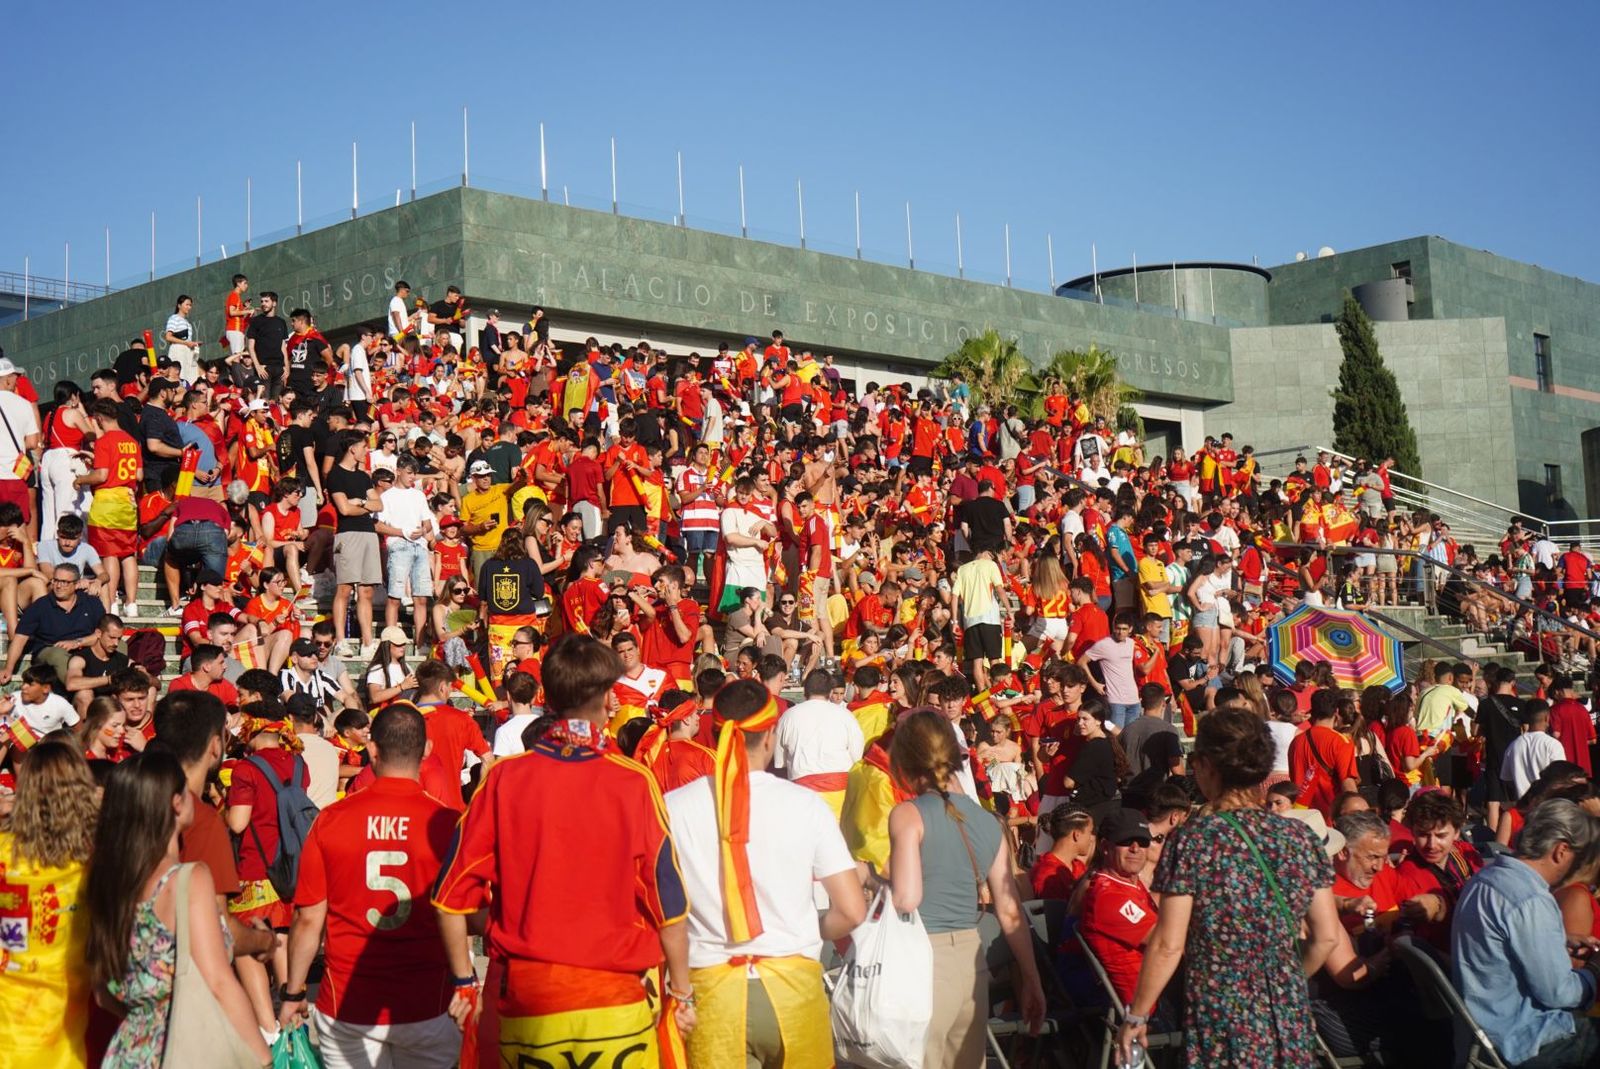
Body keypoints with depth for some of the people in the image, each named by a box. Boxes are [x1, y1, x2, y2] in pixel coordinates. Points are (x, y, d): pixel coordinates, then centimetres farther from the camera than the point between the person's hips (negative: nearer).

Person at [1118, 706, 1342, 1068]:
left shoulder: (1193, 839, -11)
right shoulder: (1299, 837, 1)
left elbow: (1168, 945, -12)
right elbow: (1327, 936, 6)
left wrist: (1136, 1015, -2)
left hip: (1220, 1026, -4)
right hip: (1290, 1024, 4)